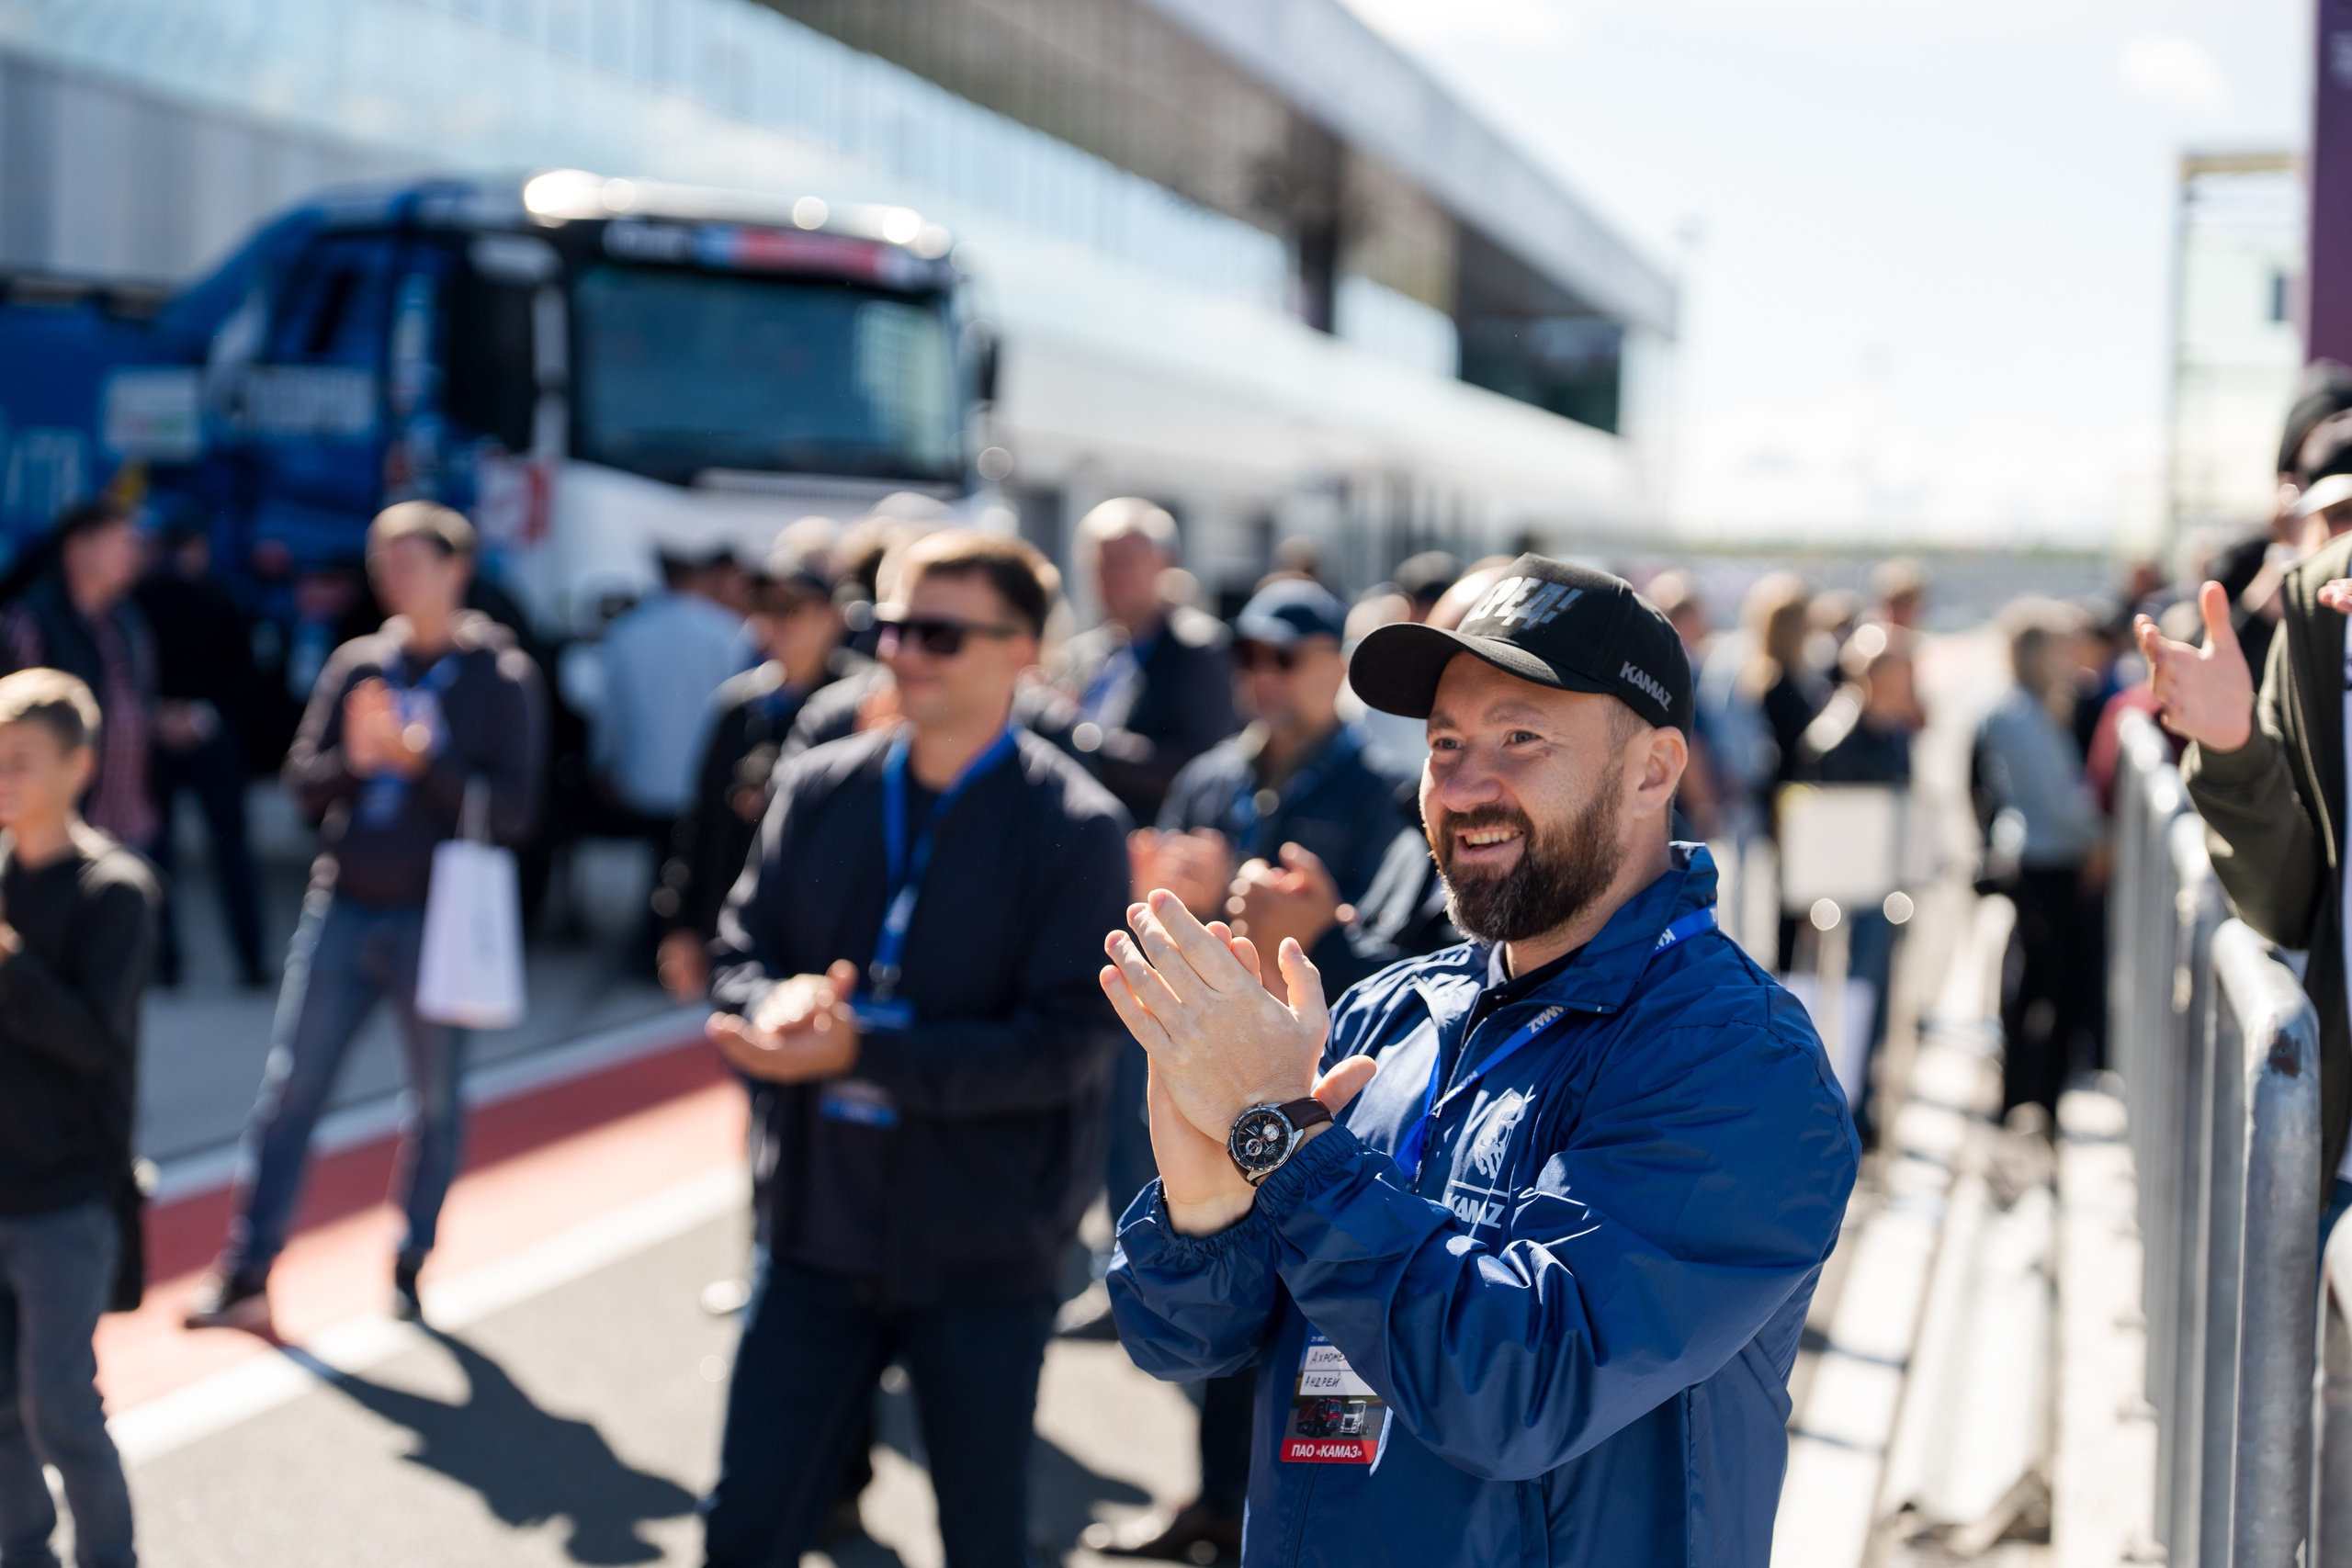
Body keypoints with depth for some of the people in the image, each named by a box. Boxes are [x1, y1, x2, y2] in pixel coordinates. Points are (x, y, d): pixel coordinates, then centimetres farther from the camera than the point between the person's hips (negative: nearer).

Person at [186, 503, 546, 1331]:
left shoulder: (502, 678, -2)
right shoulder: (357, 664, 7)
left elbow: (514, 810, -8)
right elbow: (302, 781, 6)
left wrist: (425, 764, -19)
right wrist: (354, 761, -14)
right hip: (341, 911, 3)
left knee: (436, 1100, 8)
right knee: (287, 1090, 0)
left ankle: (410, 1266, 22)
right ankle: (246, 1272, 5)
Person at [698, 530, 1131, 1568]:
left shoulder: (1076, 828, -12)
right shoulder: (817, 791, 2)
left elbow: (1069, 1043, -17)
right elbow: (741, 956, 7)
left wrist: (860, 1053, -25)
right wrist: (776, 1006, -19)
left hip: (981, 1257, -3)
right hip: (818, 1228, 4)